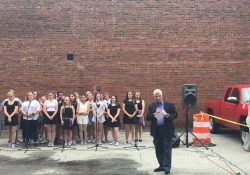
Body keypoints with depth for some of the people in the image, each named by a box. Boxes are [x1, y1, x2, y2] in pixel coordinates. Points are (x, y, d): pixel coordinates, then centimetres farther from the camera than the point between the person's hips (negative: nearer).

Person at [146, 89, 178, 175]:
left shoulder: (170, 104, 0)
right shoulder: (151, 106, 6)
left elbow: (175, 115, 0)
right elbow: (147, 117, 0)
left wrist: (169, 116, -19)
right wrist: (155, 114, -16)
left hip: (167, 130, -3)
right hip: (156, 130, 3)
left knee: (167, 149, -2)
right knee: (158, 150, 10)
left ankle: (167, 167, 2)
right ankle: (162, 165, 22)